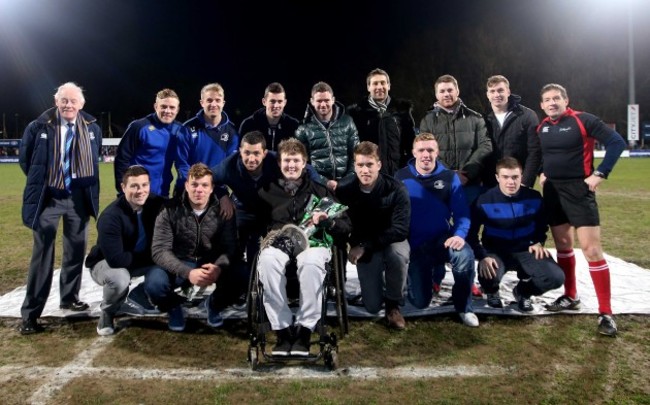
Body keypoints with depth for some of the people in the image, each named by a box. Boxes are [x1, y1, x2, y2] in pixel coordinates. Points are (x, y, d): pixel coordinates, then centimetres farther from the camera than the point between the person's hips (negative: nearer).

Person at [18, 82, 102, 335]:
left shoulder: (92, 128, 1)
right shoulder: (38, 127, -9)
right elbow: (25, 158, 6)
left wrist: (86, 183, 11)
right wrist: (41, 181, 7)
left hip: (79, 198, 4)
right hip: (49, 198, -4)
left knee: (76, 251, 13)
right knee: (42, 254, -3)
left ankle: (69, 297, 31)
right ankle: (30, 313, 4)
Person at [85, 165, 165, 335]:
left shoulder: (156, 203, -14)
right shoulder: (110, 216, -30)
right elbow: (115, 259, -35)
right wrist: (150, 257, -25)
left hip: (143, 260, 5)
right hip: (106, 263, -5)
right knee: (119, 278, -38)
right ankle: (107, 314, -5)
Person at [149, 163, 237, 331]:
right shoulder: (170, 210, -9)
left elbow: (230, 248, -13)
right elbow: (160, 251, -17)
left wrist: (218, 267, -37)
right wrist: (188, 272, -33)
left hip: (211, 266, 1)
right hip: (179, 267, 0)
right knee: (154, 283, -32)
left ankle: (214, 305, 8)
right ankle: (174, 307, 7)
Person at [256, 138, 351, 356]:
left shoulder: (319, 190, 17)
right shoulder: (268, 191, 19)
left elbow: (345, 226, 11)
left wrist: (327, 221, -9)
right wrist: (271, 234, -5)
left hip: (313, 242, 0)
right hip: (278, 244, 1)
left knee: (311, 264, -38)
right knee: (267, 262, -36)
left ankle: (304, 330, -26)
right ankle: (282, 330, -27)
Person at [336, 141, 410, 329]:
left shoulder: (396, 189, -20)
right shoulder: (345, 190, -13)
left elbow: (400, 230, -25)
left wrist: (365, 246, -29)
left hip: (392, 242, -1)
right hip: (364, 248, 1)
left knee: (398, 255, -38)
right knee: (372, 306, -7)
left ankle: (393, 303, -10)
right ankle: (375, 282, 30)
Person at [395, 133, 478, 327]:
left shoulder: (450, 177, -2)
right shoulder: (401, 177, -4)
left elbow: (462, 212, -5)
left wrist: (459, 235, -24)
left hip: (443, 238, 0)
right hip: (415, 245, 0)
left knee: (465, 255, -35)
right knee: (420, 302, 0)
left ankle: (463, 306, -8)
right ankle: (435, 271, 35)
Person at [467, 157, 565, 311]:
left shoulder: (534, 197, -5)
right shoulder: (484, 201, -14)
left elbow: (542, 224, 16)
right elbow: (471, 233, -9)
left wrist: (538, 242, -2)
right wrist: (482, 256, -22)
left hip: (525, 250, 3)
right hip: (496, 252, -3)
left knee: (556, 277, -19)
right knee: (488, 275, -36)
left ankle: (523, 291, 15)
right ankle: (492, 292, 7)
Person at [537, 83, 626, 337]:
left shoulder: (582, 121, -10)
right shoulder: (541, 128, 8)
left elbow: (616, 142, -11)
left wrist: (600, 173, -17)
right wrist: (542, 173, 10)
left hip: (579, 190, -6)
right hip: (552, 191, 6)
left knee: (591, 249, -9)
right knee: (562, 245, 14)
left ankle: (606, 313, -2)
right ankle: (570, 296, 29)